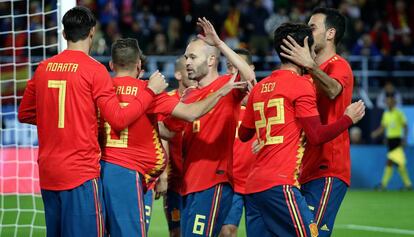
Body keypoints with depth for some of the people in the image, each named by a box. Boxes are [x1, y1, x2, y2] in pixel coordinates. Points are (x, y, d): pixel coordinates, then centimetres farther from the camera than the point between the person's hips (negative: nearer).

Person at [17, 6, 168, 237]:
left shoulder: (43, 68, 8)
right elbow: (119, 119, -10)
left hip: (48, 173, 6)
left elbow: (24, 114, 17)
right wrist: (150, 90, 0)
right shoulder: (94, 70, -9)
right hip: (81, 173, -6)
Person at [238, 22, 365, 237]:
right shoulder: (301, 85, -5)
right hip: (280, 185, -8)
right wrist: (348, 119, 6)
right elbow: (316, 136, -8)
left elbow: (243, 134, 25)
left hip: (254, 185, 8)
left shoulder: (260, 87, 16)